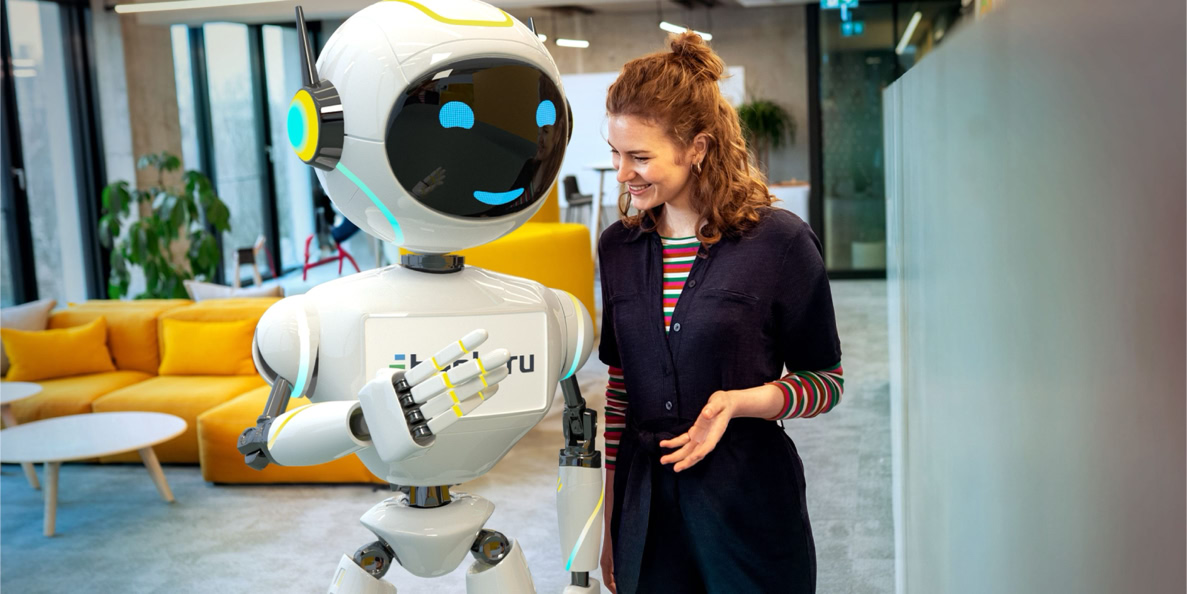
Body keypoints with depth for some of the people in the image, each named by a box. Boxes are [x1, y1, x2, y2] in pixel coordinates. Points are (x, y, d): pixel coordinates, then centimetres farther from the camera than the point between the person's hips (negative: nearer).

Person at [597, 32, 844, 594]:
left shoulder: (779, 242, -11)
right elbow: (619, 385, 9)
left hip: (748, 506, -3)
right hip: (645, 503, 4)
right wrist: (608, 522, 10)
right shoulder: (618, 247, 3)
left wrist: (739, 401, -21)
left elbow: (826, 380, -3)